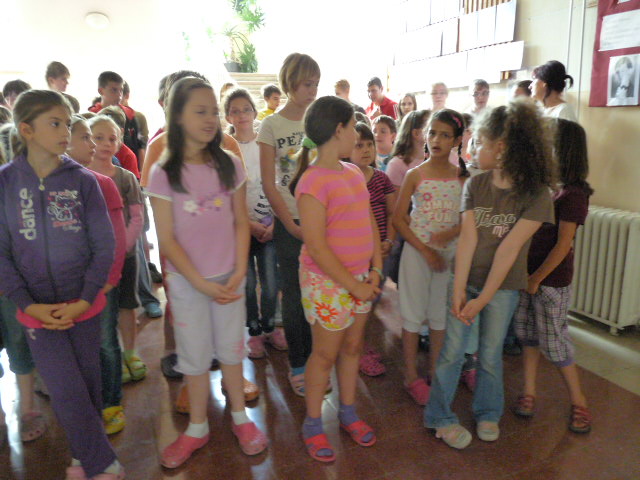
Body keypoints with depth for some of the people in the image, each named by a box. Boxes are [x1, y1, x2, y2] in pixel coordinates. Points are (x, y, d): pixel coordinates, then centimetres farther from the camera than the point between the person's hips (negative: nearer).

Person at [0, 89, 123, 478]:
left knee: (88, 385, 13)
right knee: (69, 394, 3)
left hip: (85, 306, 1)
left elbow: (104, 245, -4)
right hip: (38, 310, 0)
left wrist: (85, 299, -10)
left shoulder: (82, 180, -5)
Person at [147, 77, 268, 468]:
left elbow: (241, 223, 0)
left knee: (232, 348, 14)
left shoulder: (229, 166, -2)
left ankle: (240, 417, 34)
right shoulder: (164, 173, -9)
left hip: (229, 278, 2)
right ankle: (198, 428, 32)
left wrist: (239, 273, -10)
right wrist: (202, 283, -14)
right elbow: (167, 238, -10)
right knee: (195, 355, 12)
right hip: (187, 282, -1)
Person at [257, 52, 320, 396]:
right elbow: (269, 184, -3)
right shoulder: (272, 125, -2)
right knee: (294, 295, 7)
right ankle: (297, 366, 24)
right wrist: (291, 225, -10)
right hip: (290, 222, -2)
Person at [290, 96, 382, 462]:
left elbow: (370, 222, 8)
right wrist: (353, 285, -16)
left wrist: (376, 269, -1)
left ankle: (349, 412, 38)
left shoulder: (354, 172, 6)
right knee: (326, 353, 8)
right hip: (328, 281, -7)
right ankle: (313, 424, 28)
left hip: (360, 277, 7)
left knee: (352, 347, 18)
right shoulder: (313, 181, -19)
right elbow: (316, 246, -20)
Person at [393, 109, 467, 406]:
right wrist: (425, 250, -13)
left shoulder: (462, 176, 1)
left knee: (441, 314, 13)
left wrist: (453, 232, -17)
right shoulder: (415, 175, -7)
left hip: (449, 251, 3)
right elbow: (398, 219, -7)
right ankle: (411, 377, 20)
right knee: (413, 314, 6)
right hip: (416, 250, -3)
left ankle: (434, 373, 30)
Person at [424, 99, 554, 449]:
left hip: (503, 286, -2)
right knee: (451, 351, 6)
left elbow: (509, 249, -16)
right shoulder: (475, 185, -3)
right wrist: (458, 289, -15)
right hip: (465, 280, 2)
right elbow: (467, 238, -10)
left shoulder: (536, 194, -13)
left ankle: (488, 413, 37)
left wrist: (483, 298, -16)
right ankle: (439, 416, 24)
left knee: (490, 354, 12)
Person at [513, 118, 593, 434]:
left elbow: (563, 245, -16)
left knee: (554, 341, 5)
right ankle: (529, 393, 25)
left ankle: (579, 402, 25)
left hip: (551, 280, -7)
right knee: (528, 334, 12)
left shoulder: (572, 194, -16)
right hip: (528, 273, 7)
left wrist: (536, 279, -13)